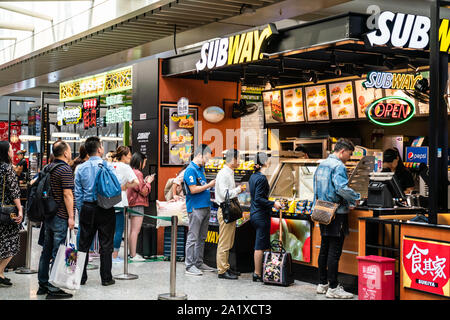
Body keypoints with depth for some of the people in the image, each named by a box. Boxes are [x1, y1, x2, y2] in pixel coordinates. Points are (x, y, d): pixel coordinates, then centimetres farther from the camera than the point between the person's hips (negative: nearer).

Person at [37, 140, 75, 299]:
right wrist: (71, 216, -16)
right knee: (58, 253, -5)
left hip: (48, 215, 9)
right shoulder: (65, 169, -14)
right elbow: (67, 194, -19)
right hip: (60, 217, -9)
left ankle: (43, 284, 22)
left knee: (46, 251, 14)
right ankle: (53, 289, -4)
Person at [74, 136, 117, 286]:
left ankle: (81, 277, 14)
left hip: (87, 208, 3)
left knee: (84, 244, 10)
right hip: (105, 210, -3)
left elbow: (77, 193, 5)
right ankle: (106, 278, 7)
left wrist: (81, 211, 12)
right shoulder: (107, 166, -8)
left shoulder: (80, 168, 3)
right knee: (106, 244, 3)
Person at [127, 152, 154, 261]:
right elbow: (144, 191, -15)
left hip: (131, 204, 10)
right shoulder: (137, 173, -15)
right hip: (137, 204, -10)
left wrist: (144, 181, 13)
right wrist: (148, 182, -1)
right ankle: (133, 255, -5)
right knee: (135, 231, -7)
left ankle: (132, 253, 19)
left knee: (132, 230, 14)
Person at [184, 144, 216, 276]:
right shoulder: (190, 170, -12)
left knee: (201, 237, 13)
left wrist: (213, 184, 11)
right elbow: (193, 190, -18)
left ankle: (199, 263, 21)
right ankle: (190, 266, -2)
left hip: (205, 206, 9)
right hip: (195, 207, -9)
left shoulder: (201, 168, 17)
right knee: (193, 237, -5)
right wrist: (209, 185, -13)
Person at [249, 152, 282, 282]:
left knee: (265, 245, 14)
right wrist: (273, 204, -19)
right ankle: (258, 274, 2)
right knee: (260, 246, -3)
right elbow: (259, 198, -21)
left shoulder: (253, 176, 12)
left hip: (254, 214, 10)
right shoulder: (261, 178, -17)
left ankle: (259, 271, 18)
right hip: (261, 215, -10)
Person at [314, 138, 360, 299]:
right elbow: (342, 188, -27)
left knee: (324, 249, 15)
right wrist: (357, 197, -13)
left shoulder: (321, 165, 14)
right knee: (334, 251, -5)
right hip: (337, 214, -9)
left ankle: (322, 284, 22)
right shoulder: (338, 166, -14)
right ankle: (333, 288, -1)